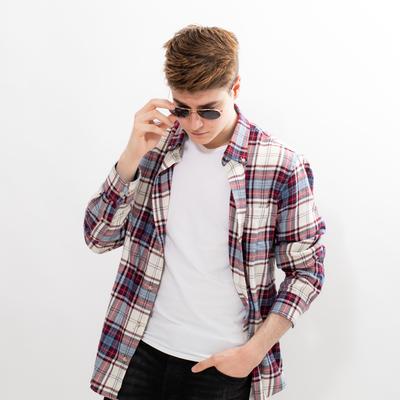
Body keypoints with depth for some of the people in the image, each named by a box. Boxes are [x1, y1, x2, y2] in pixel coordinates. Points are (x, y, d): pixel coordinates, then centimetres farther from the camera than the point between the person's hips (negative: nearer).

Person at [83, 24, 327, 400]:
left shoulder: (280, 165, -11)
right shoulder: (157, 148, -2)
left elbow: (306, 270, -4)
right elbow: (98, 237, -3)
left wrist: (255, 350, -11)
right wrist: (133, 154, -15)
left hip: (223, 364, -2)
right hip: (140, 352, 3)